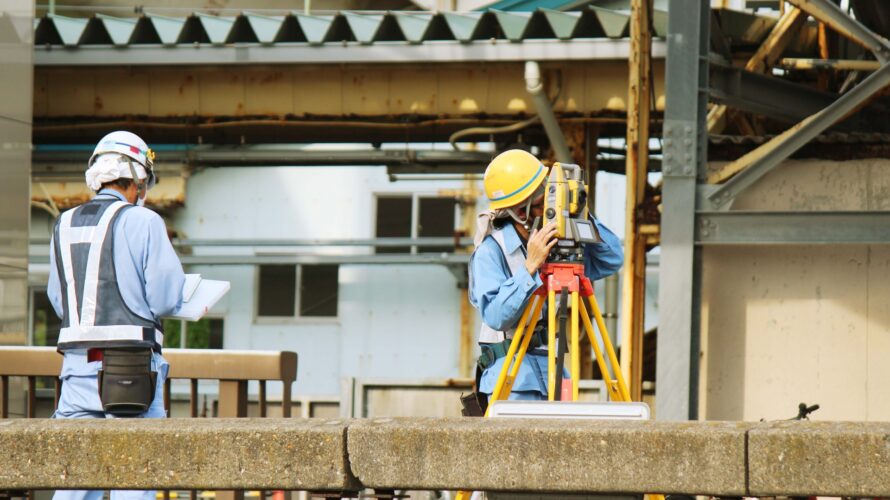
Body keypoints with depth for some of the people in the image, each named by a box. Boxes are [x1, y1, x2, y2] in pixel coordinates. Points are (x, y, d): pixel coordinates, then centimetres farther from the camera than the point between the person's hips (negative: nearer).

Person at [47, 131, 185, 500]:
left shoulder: (64, 226, 12)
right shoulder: (142, 221, -5)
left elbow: (58, 301, 14)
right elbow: (166, 297, -8)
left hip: (77, 359, 5)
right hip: (134, 364, -5)